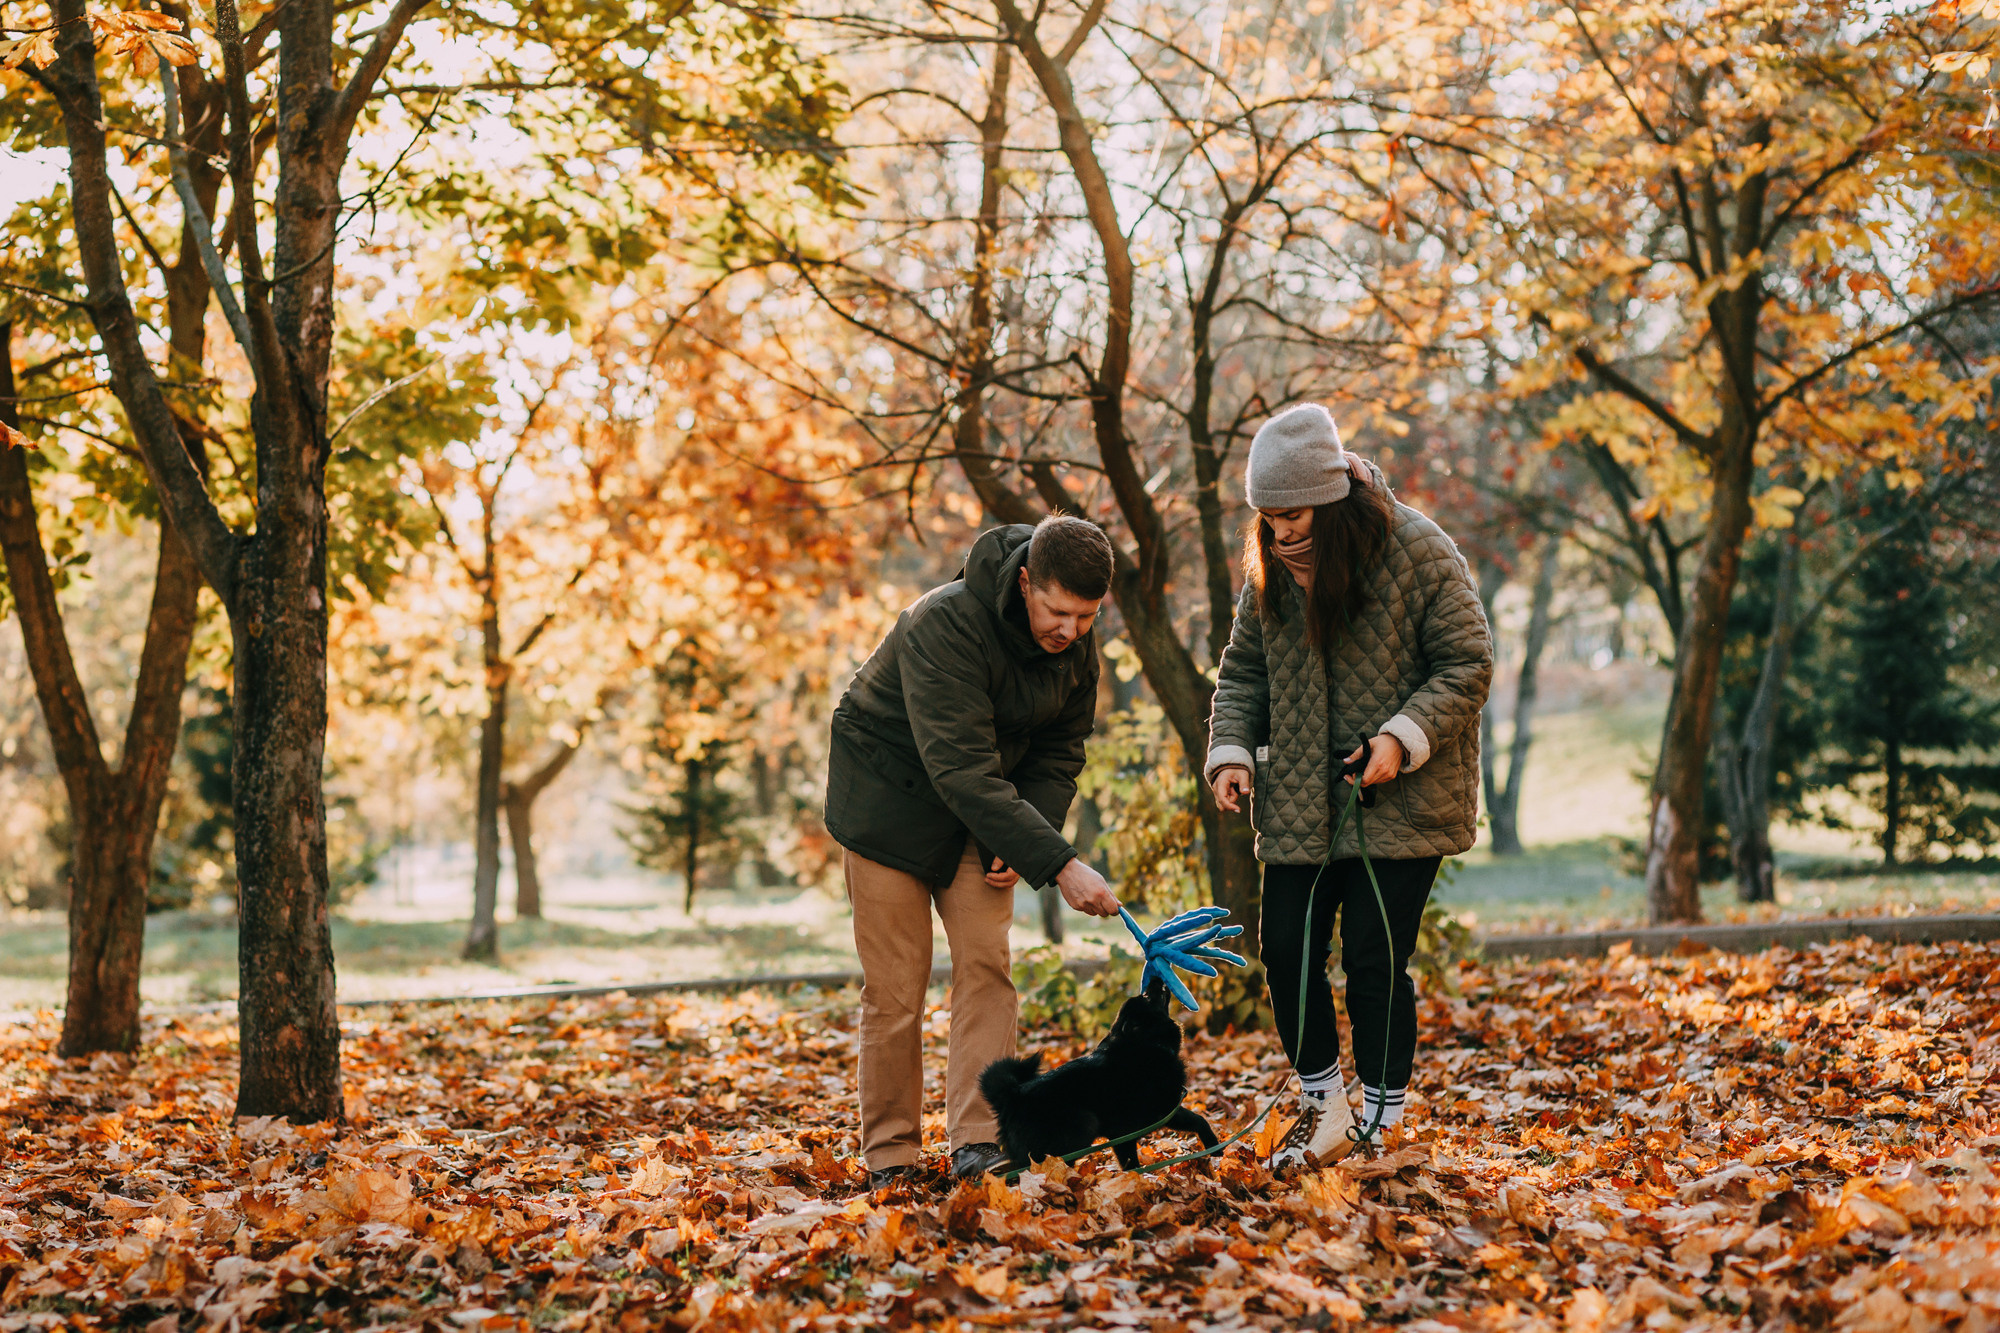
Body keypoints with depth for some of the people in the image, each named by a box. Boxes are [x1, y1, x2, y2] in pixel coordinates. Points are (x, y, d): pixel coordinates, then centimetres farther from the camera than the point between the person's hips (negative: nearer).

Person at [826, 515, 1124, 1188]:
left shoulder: (1077, 646, -12)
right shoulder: (946, 624, -33)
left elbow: (1059, 753, 1)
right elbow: (963, 770, -38)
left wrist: (1015, 846, -15)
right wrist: (1058, 864, -42)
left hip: (985, 810, 5)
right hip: (888, 797, -5)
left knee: (986, 962, -7)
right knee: (895, 986, -5)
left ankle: (978, 1143, -8)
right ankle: (889, 1157, 6)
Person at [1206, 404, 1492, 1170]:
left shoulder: (1416, 552, -11)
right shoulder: (1269, 568, 4)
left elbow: (1468, 663, -9)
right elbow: (1243, 671, 13)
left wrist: (1404, 738, -20)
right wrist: (1231, 750, -3)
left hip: (1400, 801, -5)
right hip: (1299, 800, 5)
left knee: (1374, 961, -6)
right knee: (1286, 950, 3)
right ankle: (1323, 1112, 21)